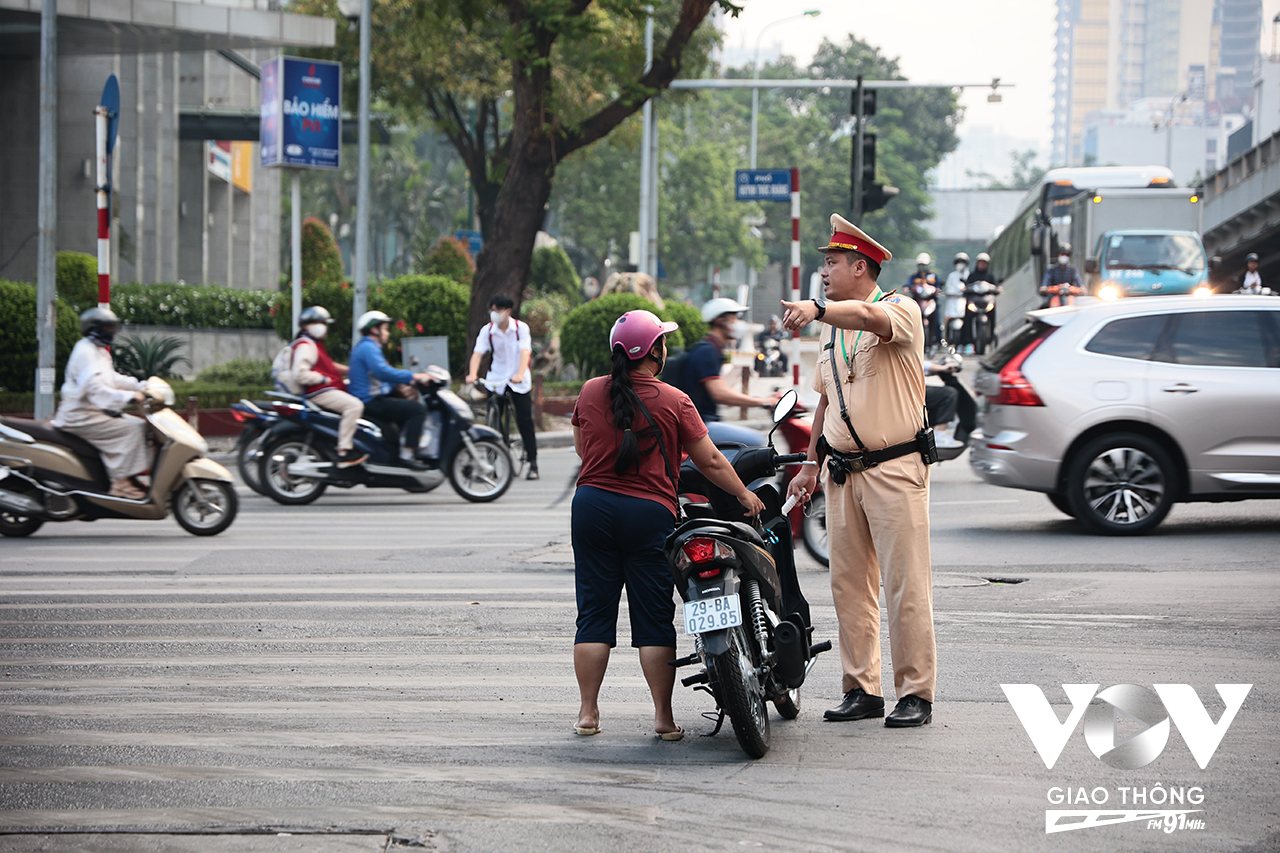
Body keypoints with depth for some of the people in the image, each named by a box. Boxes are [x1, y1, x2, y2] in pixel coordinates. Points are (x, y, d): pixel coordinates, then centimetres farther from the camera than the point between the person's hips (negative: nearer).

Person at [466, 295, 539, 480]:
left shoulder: (521, 328, -8)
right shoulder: (487, 330, -4)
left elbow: (525, 352, -20)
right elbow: (477, 352, -15)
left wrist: (520, 374, -38)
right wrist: (472, 374, -33)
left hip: (519, 381, -2)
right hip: (496, 379, 2)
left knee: (525, 420, -7)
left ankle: (533, 463, -3)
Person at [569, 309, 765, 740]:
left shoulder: (590, 392, 3)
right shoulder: (674, 402, -6)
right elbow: (710, 461, -1)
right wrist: (745, 496, 12)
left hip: (592, 505, 3)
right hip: (649, 512, -3)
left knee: (594, 612, 7)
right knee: (654, 619, 3)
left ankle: (588, 712, 7)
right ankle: (663, 716, 4)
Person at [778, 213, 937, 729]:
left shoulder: (901, 310, -6)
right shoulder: (835, 329, 18)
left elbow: (870, 316, -31)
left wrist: (816, 309, -46)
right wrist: (812, 465, 19)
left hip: (895, 468, -8)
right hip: (843, 472, 8)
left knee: (905, 586, -7)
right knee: (849, 585, 7)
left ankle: (916, 693, -3)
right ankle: (862, 690, 13)